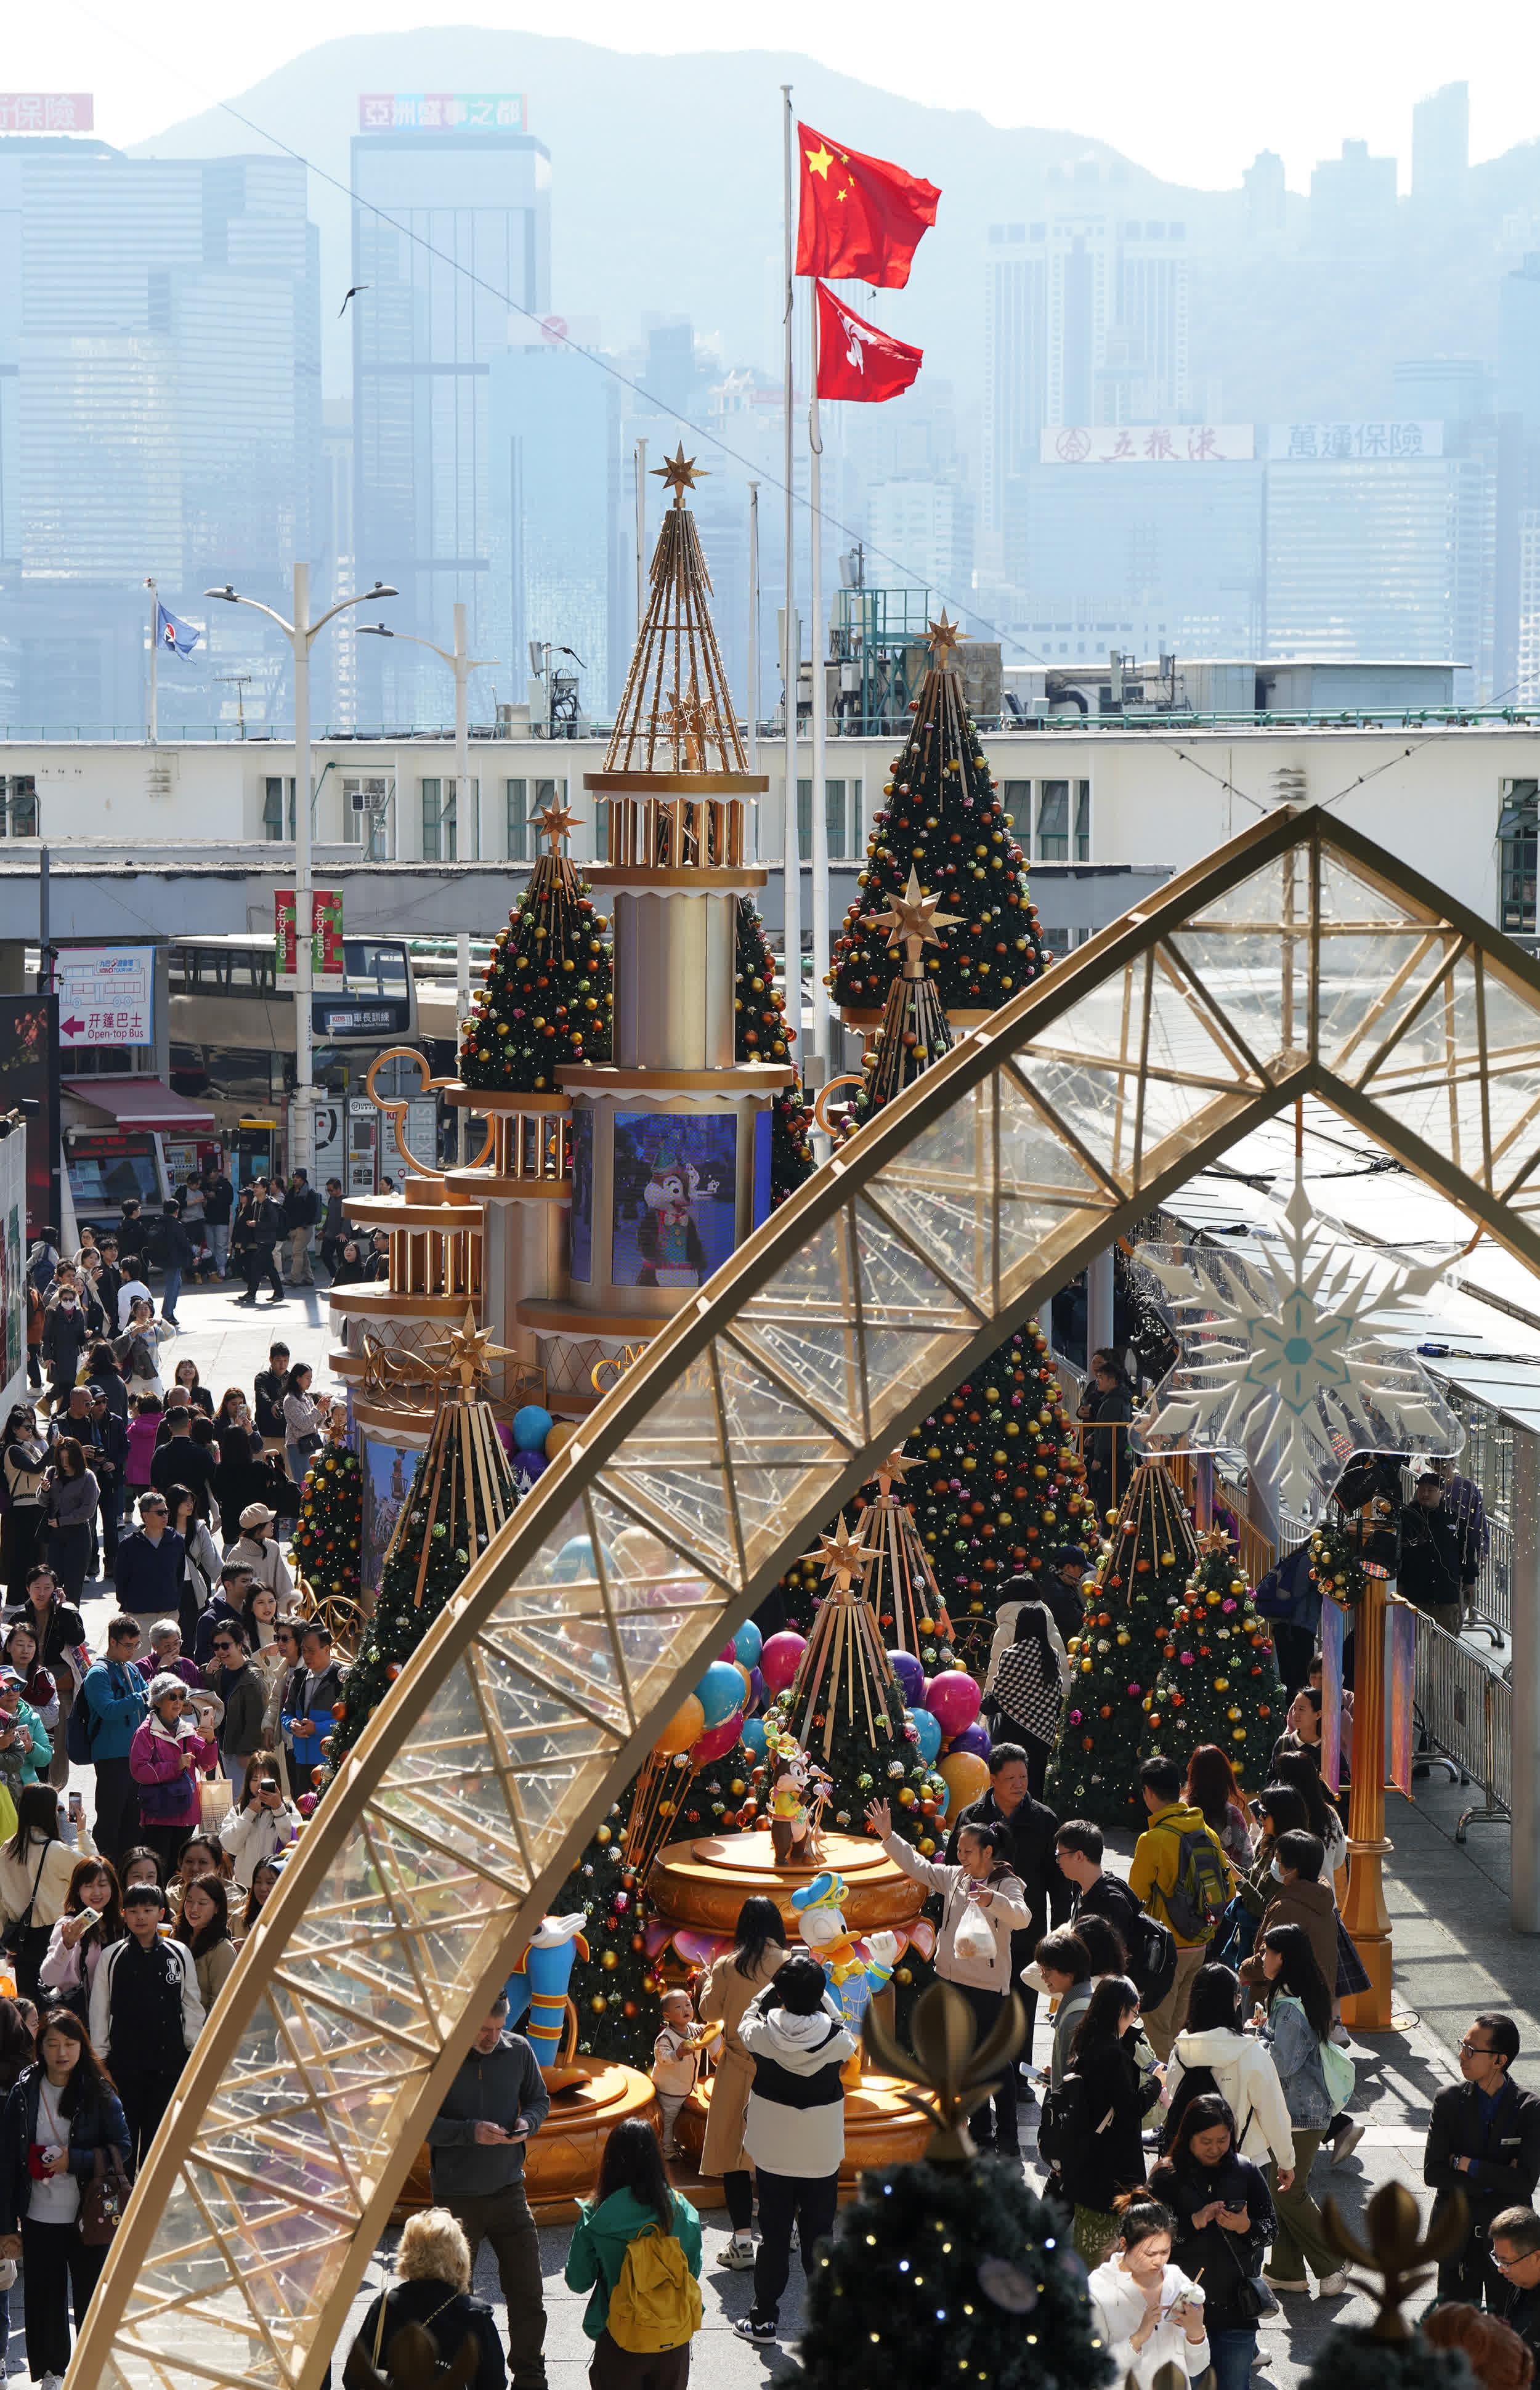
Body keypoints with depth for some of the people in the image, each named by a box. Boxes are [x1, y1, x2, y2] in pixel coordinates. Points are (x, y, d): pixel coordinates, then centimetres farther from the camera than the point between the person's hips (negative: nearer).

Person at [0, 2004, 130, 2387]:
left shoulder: (99, 2093, -4)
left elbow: (121, 2149, -2)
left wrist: (74, 2161, -16)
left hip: (88, 2216, -1)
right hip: (39, 2218, 1)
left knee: (91, 2297, 5)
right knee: (45, 2297, 8)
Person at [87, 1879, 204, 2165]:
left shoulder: (179, 1954, 4)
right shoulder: (111, 1958, 2)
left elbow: (192, 2006, 9)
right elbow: (99, 2011, 6)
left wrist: (195, 2052, 7)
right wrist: (99, 2056, 4)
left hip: (169, 2061, 1)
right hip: (124, 2061, 0)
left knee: (160, 2132, 4)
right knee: (124, 2130, 0)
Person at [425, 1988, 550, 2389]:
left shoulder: (518, 2051, -1)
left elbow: (539, 2099, 14)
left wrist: (528, 2122, -8)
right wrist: (470, 2131, -24)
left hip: (508, 2190, 3)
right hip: (456, 2197, -3)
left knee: (527, 2295, 5)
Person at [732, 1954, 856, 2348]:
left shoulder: (763, 2034, -18)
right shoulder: (837, 2039, -18)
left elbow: (746, 2023, 6)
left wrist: (774, 1985, 14)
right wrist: (819, 1993, 10)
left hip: (773, 2152, 0)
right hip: (822, 2153, 0)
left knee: (773, 2234, 11)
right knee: (819, 2234, 10)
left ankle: (765, 2319, 17)